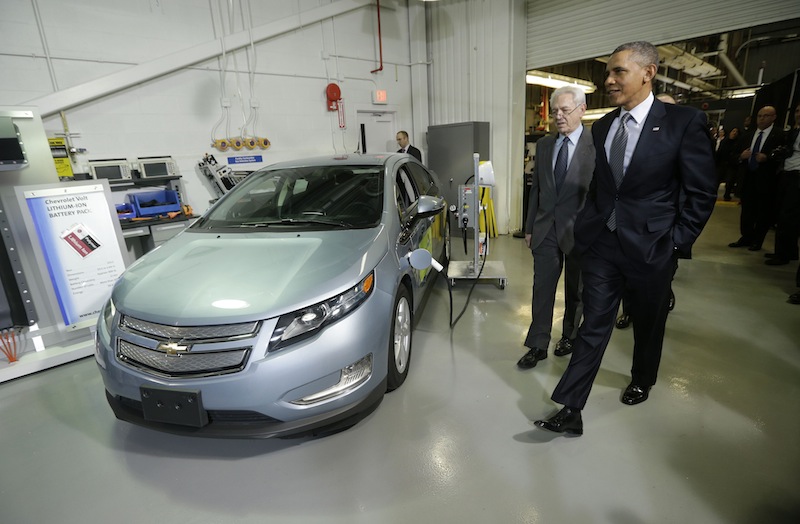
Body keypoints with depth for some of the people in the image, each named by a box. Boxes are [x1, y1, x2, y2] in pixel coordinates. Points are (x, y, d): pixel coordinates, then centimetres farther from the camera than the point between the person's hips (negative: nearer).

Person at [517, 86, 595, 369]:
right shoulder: (544, 144, 8)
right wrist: (529, 227, 10)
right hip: (546, 229, 4)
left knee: (575, 290, 13)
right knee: (542, 289, 5)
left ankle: (570, 336, 34)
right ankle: (538, 345, 15)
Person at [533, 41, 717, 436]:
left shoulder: (684, 121, -7)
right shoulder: (602, 126, 7)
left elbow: (702, 193, -5)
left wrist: (678, 241, -9)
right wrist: (586, 226, 6)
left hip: (651, 247, -2)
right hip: (601, 245, 3)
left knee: (648, 325, 18)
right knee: (593, 327, 3)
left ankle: (642, 381, 46)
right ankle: (571, 410, 8)